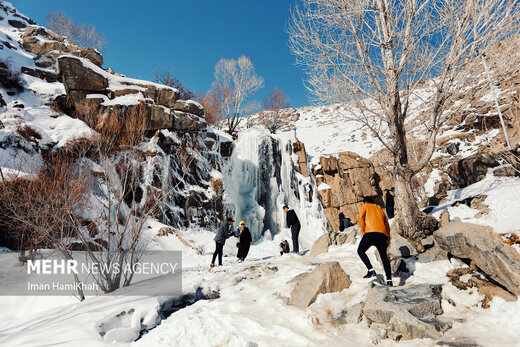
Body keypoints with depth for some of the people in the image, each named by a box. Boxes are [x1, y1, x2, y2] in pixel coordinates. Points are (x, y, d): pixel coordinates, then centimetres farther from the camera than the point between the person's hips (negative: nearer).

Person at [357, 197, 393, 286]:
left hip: (371, 233, -5)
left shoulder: (365, 207, 17)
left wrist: (363, 230, 3)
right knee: (384, 256, 9)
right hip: (383, 234, 5)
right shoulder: (380, 210, 31)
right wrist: (388, 240, 30)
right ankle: (389, 280, 3)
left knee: (360, 251, 10)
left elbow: (360, 216, -4)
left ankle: (371, 270, -5)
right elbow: (387, 226, 28)